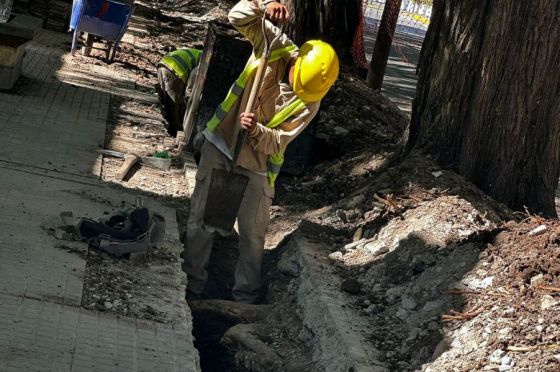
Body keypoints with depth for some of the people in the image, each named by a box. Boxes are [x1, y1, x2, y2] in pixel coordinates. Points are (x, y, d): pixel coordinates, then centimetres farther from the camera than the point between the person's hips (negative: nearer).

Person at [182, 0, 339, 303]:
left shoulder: (309, 104, -16)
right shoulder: (275, 45, -14)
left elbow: (277, 142, -18)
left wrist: (256, 131, -38)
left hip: (256, 166, -1)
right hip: (219, 146, 1)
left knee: (252, 235, 7)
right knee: (199, 221, 7)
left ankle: (245, 297, 23)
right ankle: (191, 288, 21)